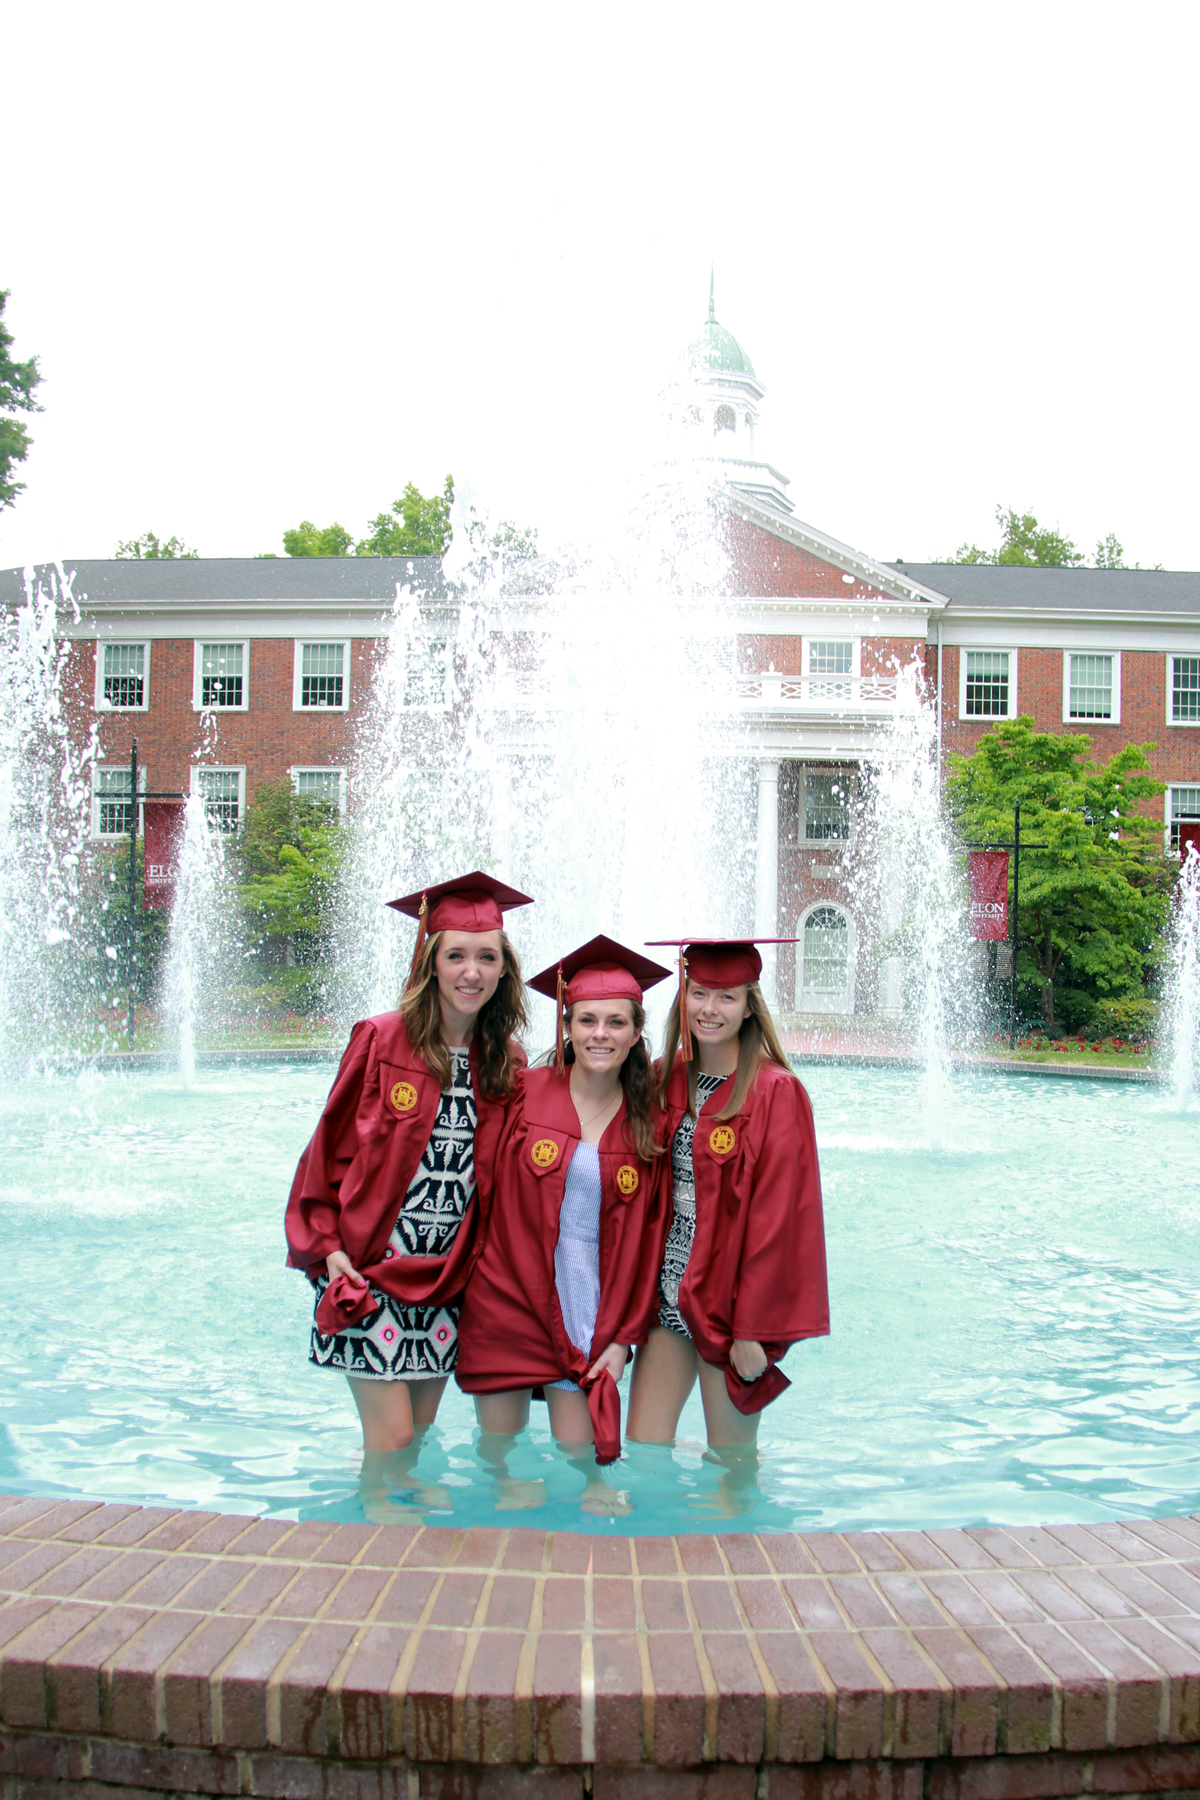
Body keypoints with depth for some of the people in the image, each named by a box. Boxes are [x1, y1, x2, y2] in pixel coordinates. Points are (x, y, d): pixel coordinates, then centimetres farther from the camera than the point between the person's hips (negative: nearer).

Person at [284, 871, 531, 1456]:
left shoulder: (505, 1063, 5)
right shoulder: (382, 1041, -7)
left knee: (421, 1437, 11)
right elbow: (330, 1145, -3)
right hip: (370, 1268, -4)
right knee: (391, 1442, -6)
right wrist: (327, 1247, -10)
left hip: (447, 1276, 4)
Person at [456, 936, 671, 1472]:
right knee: (497, 1465, 9)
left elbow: (649, 1238, 2)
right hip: (507, 1302, 0)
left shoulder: (648, 1123, 1)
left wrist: (625, 1337, -2)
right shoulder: (523, 1092, -2)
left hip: (589, 1314, 0)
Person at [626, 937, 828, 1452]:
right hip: (667, 1293, 5)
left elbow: (776, 1216, -13)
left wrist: (754, 1329, -15)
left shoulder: (775, 1094, -10)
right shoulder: (666, 1079, 6)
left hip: (727, 1299, -5)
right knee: (640, 1449, 5)